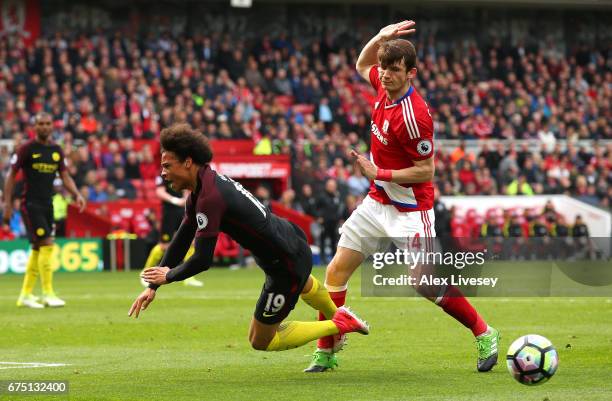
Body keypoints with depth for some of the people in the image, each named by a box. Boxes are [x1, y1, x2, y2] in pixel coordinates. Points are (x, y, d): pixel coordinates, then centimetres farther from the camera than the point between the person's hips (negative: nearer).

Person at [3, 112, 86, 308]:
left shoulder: (56, 150, 9)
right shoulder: (27, 148, -7)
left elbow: (65, 176, 11)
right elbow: (11, 175, -4)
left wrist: (77, 195, -6)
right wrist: (7, 203, -9)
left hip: (47, 204, 6)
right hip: (31, 204, -6)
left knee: (37, 249, 9)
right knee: (47, 245, -15)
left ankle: (25, 295, 18)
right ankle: (48, 294, -12)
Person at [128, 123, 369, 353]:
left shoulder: (210, 197, -31)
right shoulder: (204, 185, -1)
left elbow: (202, 260, -32)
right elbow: (181, 240, 6)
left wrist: (168, 275, -13)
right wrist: (153, 287, 4)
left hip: (287, 265, -9)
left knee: (260, 341, 5)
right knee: (303, 285, 42)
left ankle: (337, 326, 10)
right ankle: (337, 315, 68)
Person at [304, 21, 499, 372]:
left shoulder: (413, 114, -25)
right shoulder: (384, 87, -2)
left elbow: (425, 171, -20)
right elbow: (363, 66, 22)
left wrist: (379, 173, -19)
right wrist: (380, 38, 5)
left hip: (409, 210, -8)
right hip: (377, 202, 8)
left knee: (427, 284, -12)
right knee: (336, 271, 3)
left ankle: (485, 335, 7)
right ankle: (326, 352, 11)